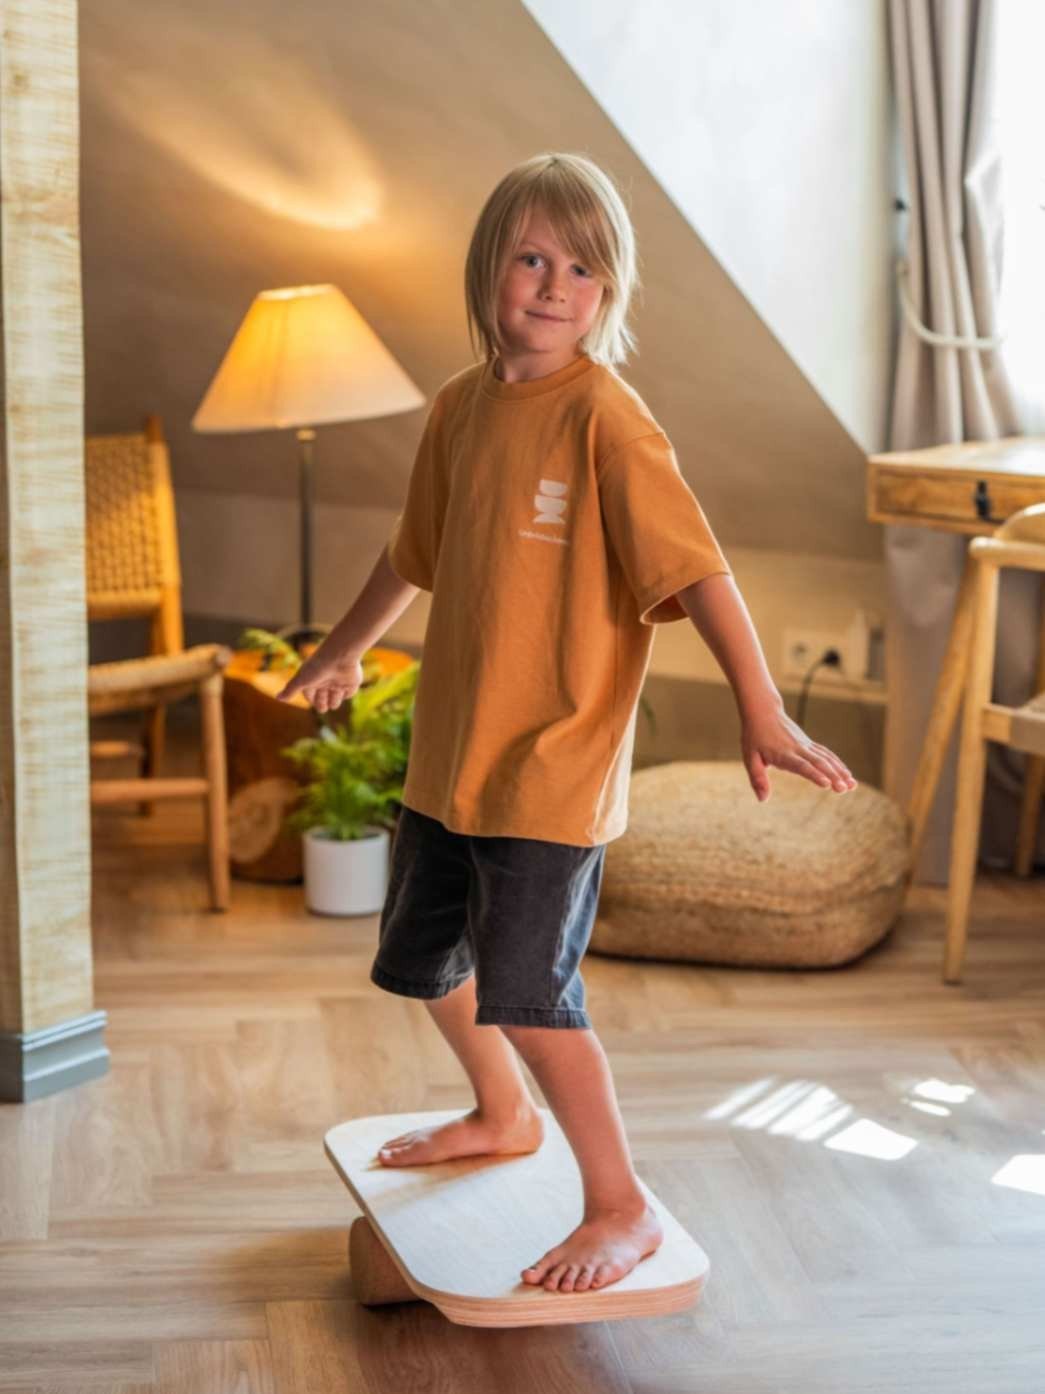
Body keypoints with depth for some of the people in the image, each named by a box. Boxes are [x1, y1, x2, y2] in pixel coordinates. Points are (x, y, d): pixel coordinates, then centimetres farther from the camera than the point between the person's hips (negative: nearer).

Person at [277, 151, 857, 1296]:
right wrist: (346, 647, 35)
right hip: (447, 754, 8)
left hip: (553, 765, -8)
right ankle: (503, 1116, 47)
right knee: (422, 957, 21)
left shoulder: (605, 417, -15)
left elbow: (696, 566, -22)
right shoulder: (461, 407, 5)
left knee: (528, 989, -10)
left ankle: (621, 1209, 9)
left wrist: (759, 709, -31)